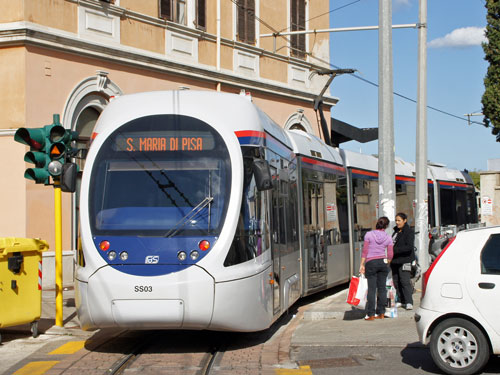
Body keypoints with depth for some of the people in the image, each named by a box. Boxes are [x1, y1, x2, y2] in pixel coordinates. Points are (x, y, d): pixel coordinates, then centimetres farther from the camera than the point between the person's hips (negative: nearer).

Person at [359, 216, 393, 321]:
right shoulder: (388, 238, 3)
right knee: (382, 288, 8)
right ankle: (381, 313, 12)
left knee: (371, 289, -3)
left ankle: (371, 314, -5)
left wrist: (362, 264, -1)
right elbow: (390, 255, 4)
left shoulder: (369, 235, -4)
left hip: (371, 263, -3)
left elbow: (365, 251, -6)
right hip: (383, 262, 3)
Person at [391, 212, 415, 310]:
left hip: (404, 260, -8)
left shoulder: (409, 232, -8)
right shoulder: (396, 231, 17)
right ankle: (401, 301, 14)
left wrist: (395, 250, -22)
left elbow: (409, 247, -17)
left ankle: (409, 302, -11)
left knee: (405, 281, -13)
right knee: (396, 281, 7)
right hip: (395, 260, 8)